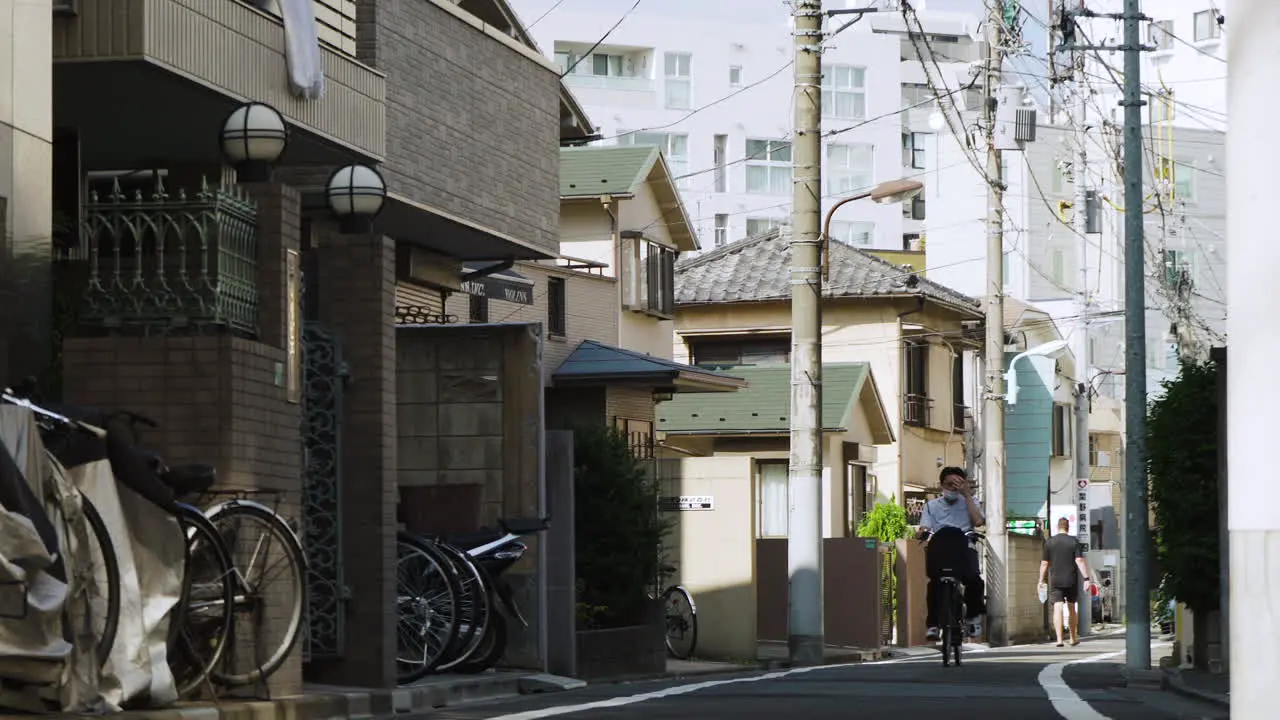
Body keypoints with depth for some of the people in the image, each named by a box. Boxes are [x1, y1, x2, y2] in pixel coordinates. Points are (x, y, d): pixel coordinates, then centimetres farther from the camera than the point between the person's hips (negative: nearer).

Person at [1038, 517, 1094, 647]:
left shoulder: (1049, 542, -1)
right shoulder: (1074, 541, -2)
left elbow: (1044, 563, 1)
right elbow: (1080, 561, -9)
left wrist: (1042, 580, 11)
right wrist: (1086, 578, -9)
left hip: (1055, 581, -1)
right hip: (1071, 580, 1)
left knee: (1058, 608, -7)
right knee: (1071, 608, 16)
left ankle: (1059, 639, -20)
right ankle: (1073, 638, 26)